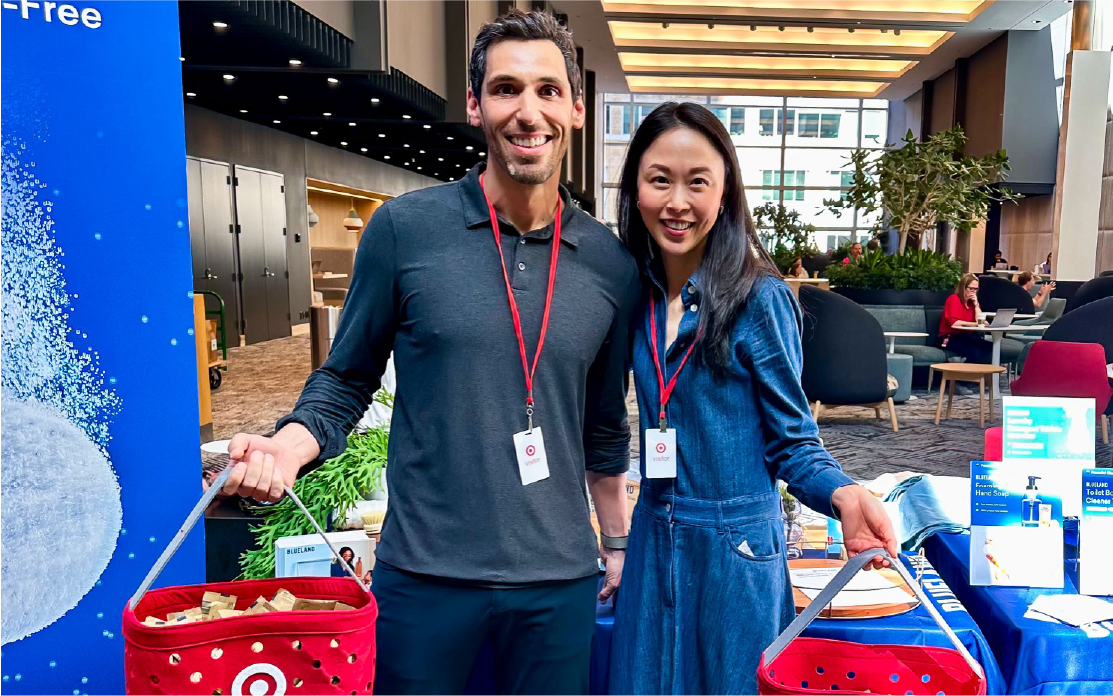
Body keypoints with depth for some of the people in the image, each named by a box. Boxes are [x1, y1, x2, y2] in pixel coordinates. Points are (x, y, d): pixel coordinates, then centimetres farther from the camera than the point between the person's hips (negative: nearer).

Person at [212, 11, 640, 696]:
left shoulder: (613, 266, 0)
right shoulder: (404, 228, -7)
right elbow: (347, 379, 1)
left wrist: (618, 543, 16)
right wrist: (287, 445, -17)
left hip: (559, 584, 2)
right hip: (424, 574, -2)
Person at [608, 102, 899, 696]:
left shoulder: (759, 298, -14)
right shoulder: (638, 296, 0)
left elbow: (792, 438, -11)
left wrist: (840, 494, -28)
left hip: (735, 550, -5)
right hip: (652, 542, 5)